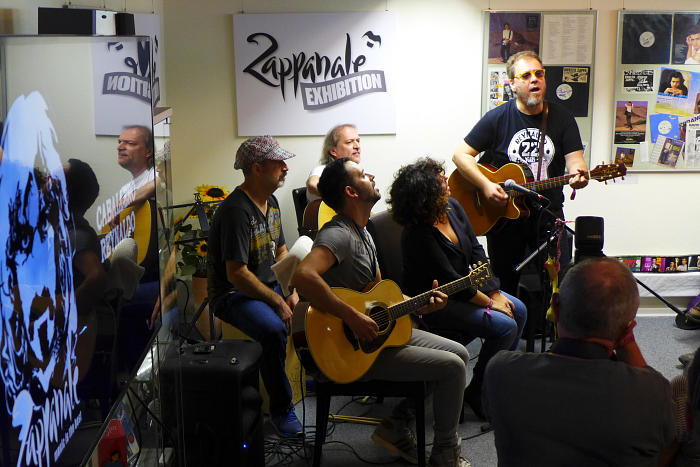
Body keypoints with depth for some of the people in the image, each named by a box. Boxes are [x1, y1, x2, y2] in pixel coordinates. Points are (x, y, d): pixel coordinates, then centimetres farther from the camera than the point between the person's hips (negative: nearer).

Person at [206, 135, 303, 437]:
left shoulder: (270, 202, 9)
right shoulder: (236, 210, -22)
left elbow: (281, 251, 18)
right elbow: (237, 274, -25)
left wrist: (292, 292, 2)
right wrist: (278, 303, -20)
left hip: (269, 285, 9)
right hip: (234, 294, -9)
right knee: (274, 331, -34)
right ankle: (281, 409, -16)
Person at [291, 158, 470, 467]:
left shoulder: (362, 233, 13)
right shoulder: (338, 235, -21)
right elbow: (303, 277, -39)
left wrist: (420, 305, 3)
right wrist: (352, 317, -34)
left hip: (381, 331, 10)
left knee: (460, 353, 11)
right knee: (452, 367, -12)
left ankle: (396, 429, 13)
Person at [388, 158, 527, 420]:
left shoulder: (453, 208, -2)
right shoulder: (418, 235, -27)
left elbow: (476, 252, 3)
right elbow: (450, 280, -24)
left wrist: (495, 292, -3)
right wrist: (489, 303, -17)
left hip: (465, 288, 9)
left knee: (518, 310, 3)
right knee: (505, 326, -18)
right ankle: (476, 393, -1)